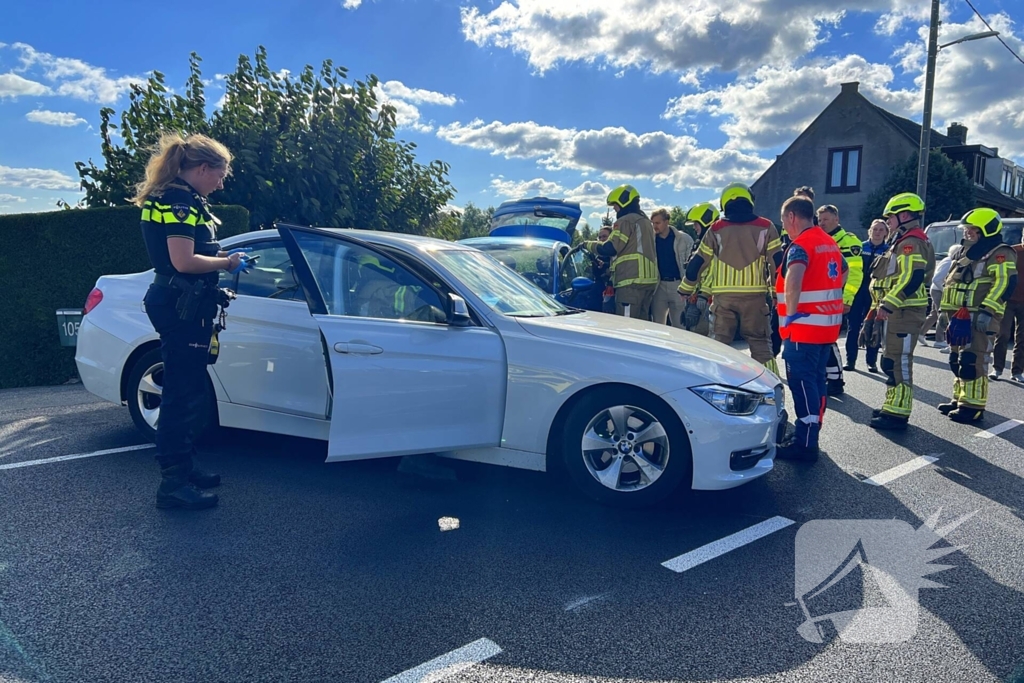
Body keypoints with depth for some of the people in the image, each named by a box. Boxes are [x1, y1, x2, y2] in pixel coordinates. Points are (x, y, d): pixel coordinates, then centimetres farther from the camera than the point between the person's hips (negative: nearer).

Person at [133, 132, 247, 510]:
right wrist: (226, 262, -10)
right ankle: (173, 484, -1)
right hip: (181, 308, -11)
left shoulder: (177, 199, 17)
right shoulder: (178, 201, -14)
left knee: (187, 391, 17)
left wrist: (221, 256, 10)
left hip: (182, 306, 11)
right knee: (183, 394, -7)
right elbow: (184, 261, -23)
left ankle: (183, 467, 27)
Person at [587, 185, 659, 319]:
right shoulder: (645, 220, 24)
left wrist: (589, 245, 3)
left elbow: (610, 249, -13)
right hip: (649, 279, 9)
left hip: (631, 281, -9)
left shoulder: (625, 221, -6)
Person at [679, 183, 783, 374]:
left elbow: (698, 262, 9)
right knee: (761, 346, 7)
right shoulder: (765, 227, 4)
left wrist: (685, 289, 20)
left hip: (724, 295, 0)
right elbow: (778, 262, 1)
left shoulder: (716, 229, 6)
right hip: (755, 295, 0)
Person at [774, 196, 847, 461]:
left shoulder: (800, 244, -15)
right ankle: (811, 434, 26)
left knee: (802, 382, -5)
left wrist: (791, 311, -26)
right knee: (816, 380, 15)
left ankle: (805, 444, -2)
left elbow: (793, 277, -35)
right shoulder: (830, 242, 14)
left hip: (803, 326, -9)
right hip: (827, 324, 9)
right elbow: (844, 273, 30)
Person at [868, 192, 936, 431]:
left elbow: (912, 279, -25)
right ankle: (893, 407, 23)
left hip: (904, 312, -11)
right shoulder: (903, 242, 21)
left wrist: (887, 306, -24)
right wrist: (883, 307, 20)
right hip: (897, 311, 11)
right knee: (892, 361, 15)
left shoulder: (911, 243, -13)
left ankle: (898, 413, -6)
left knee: (899, 362, -9)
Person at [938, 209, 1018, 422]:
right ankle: (960, 399, 22)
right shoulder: (965, 253, 21)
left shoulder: (999, 254, -8)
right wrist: (949, 312, 23)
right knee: (957, 360, 13)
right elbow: (952, 282, 26)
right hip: (961, 316, 10)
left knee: (973, 361, -12)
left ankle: (973, 406, -9)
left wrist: (987, 311, -26)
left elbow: (1005, 284, -19)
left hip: (980, 317, -10)